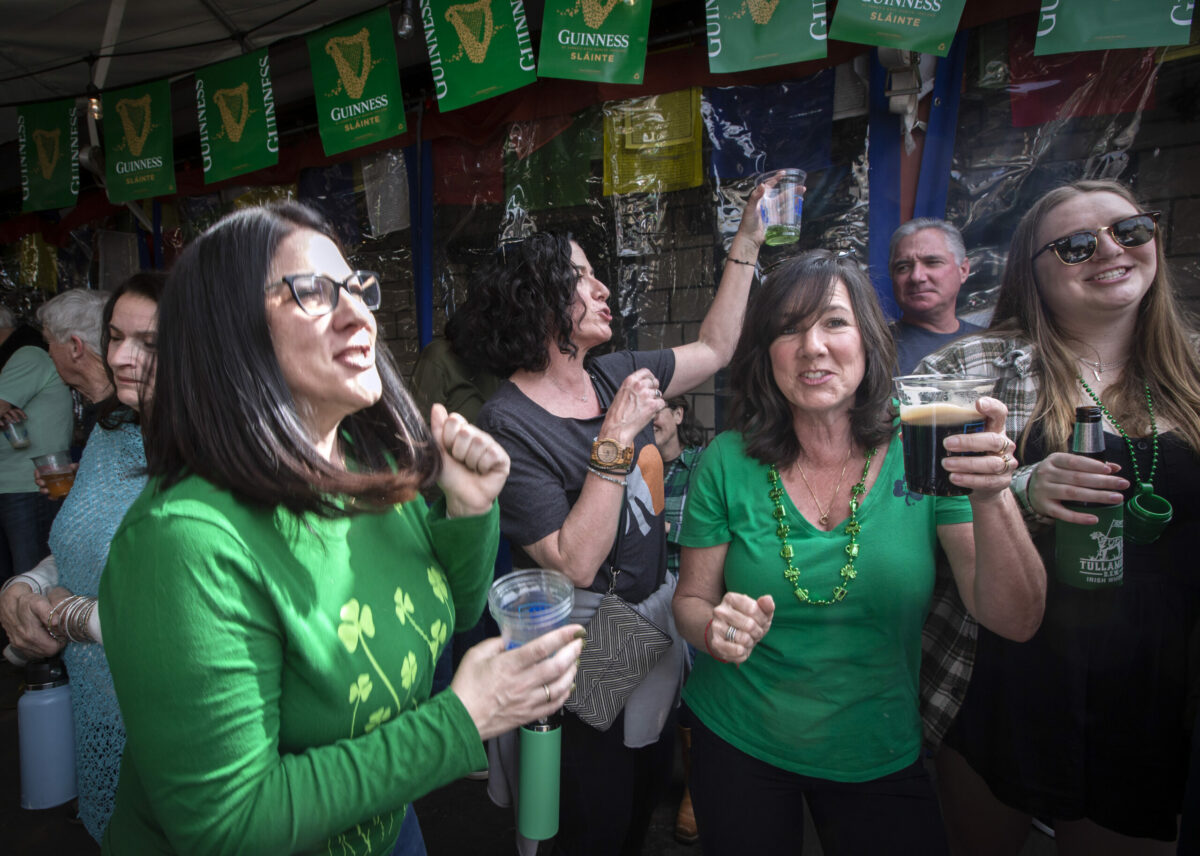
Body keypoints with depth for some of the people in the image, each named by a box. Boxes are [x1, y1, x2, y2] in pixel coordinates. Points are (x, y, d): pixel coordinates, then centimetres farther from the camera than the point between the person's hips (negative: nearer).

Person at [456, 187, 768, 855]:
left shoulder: (614, 374, -2)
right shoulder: (509, 425, -22)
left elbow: (714, 348, 10)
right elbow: (576, 563, -27)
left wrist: (747, 243, 10)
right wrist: (617, 437, -29)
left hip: (656, 617, 7)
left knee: (648, 800, 27)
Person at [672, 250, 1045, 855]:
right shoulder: (727, 463, -12)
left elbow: (1015, 622, -16)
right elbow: (690, 600, -4)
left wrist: (992, 499, -32)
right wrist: (716, 629, -27)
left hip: (880, 759, 1)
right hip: (738, 744, 0)